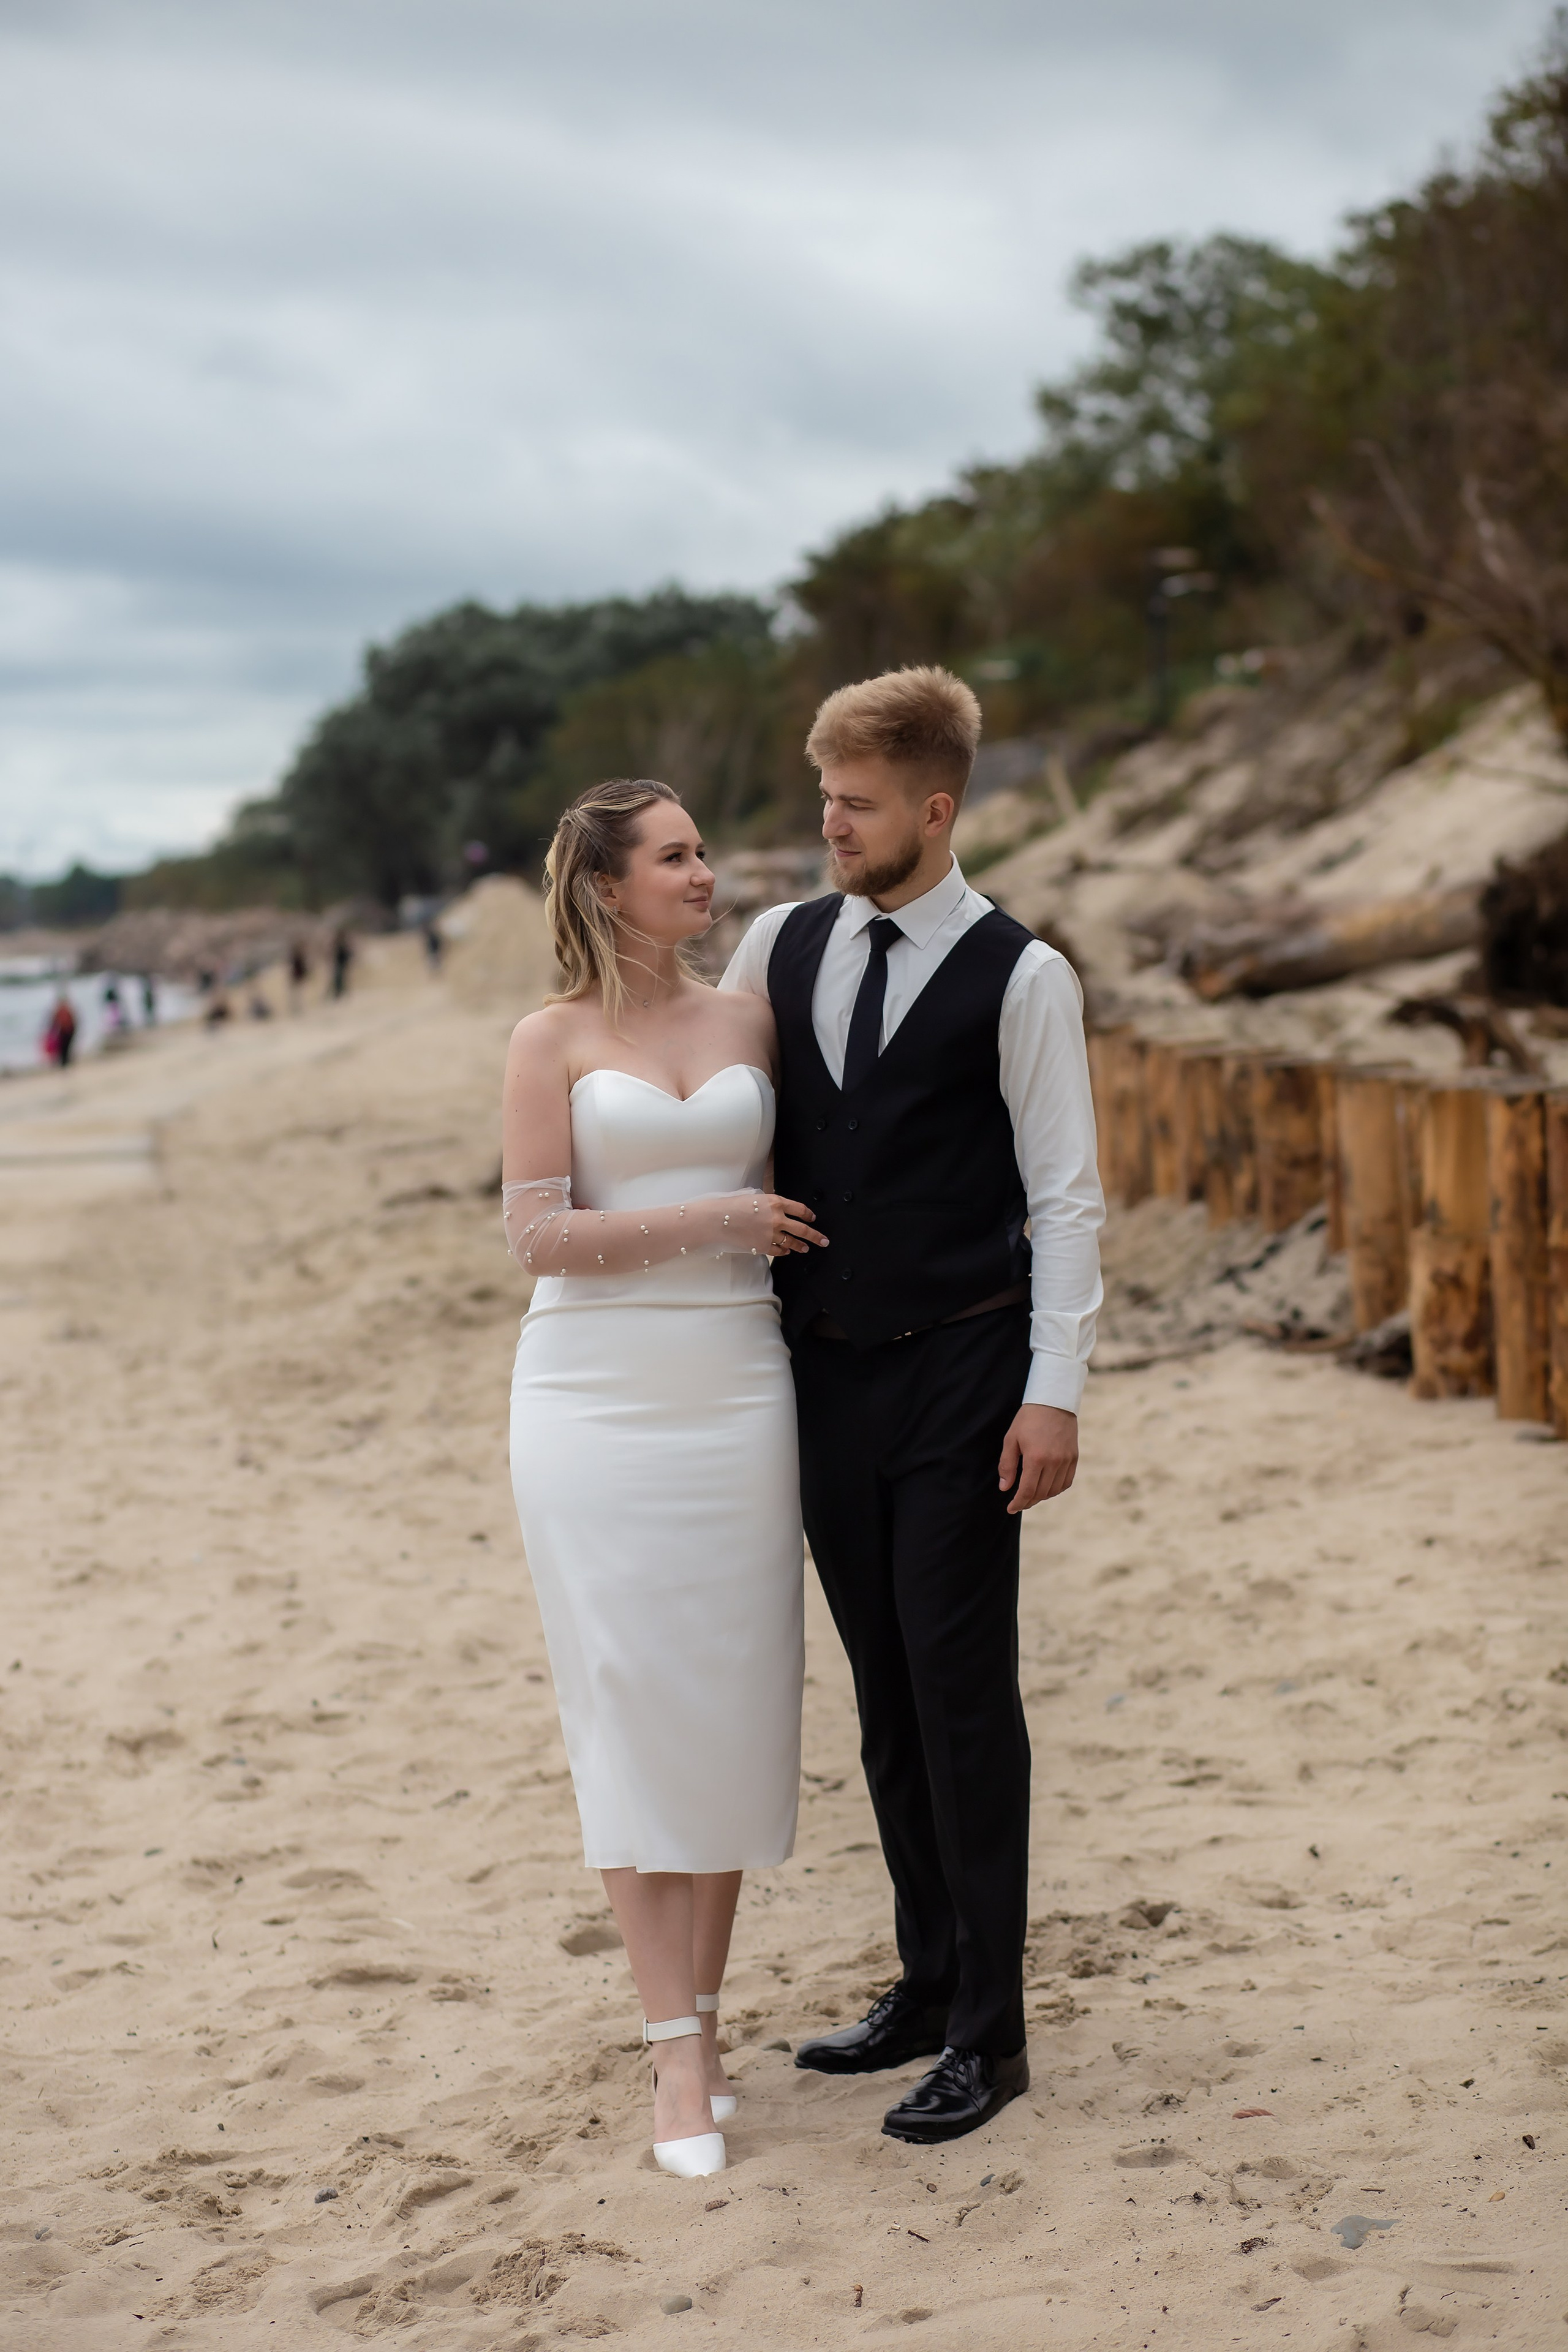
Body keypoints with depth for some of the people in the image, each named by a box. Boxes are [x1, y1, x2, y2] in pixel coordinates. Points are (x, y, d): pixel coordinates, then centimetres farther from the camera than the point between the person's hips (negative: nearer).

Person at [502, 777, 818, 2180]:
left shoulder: (750, 1022, 10)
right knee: (629, 1710, -3)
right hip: (597, 1397, -3)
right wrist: (708, 1220, -11)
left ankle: (703, 2014, 17)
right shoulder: (553, 1041, 0)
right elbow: (536, 1235, -7)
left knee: (732, 1709, 4)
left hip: (735, 1392, 3)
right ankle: (678, 2053, 3)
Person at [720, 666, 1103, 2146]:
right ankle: (927, 1983, 26)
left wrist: (1055, 1393, -12)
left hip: (961, 1377, -5)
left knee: (962, 1690, -3)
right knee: (885, 1693, 13)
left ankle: (988, 2033, 7)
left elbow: (1065, 1197, -7)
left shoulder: (1017, 977, -6)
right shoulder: (781, 945, 7)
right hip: (825, 1369, 5)